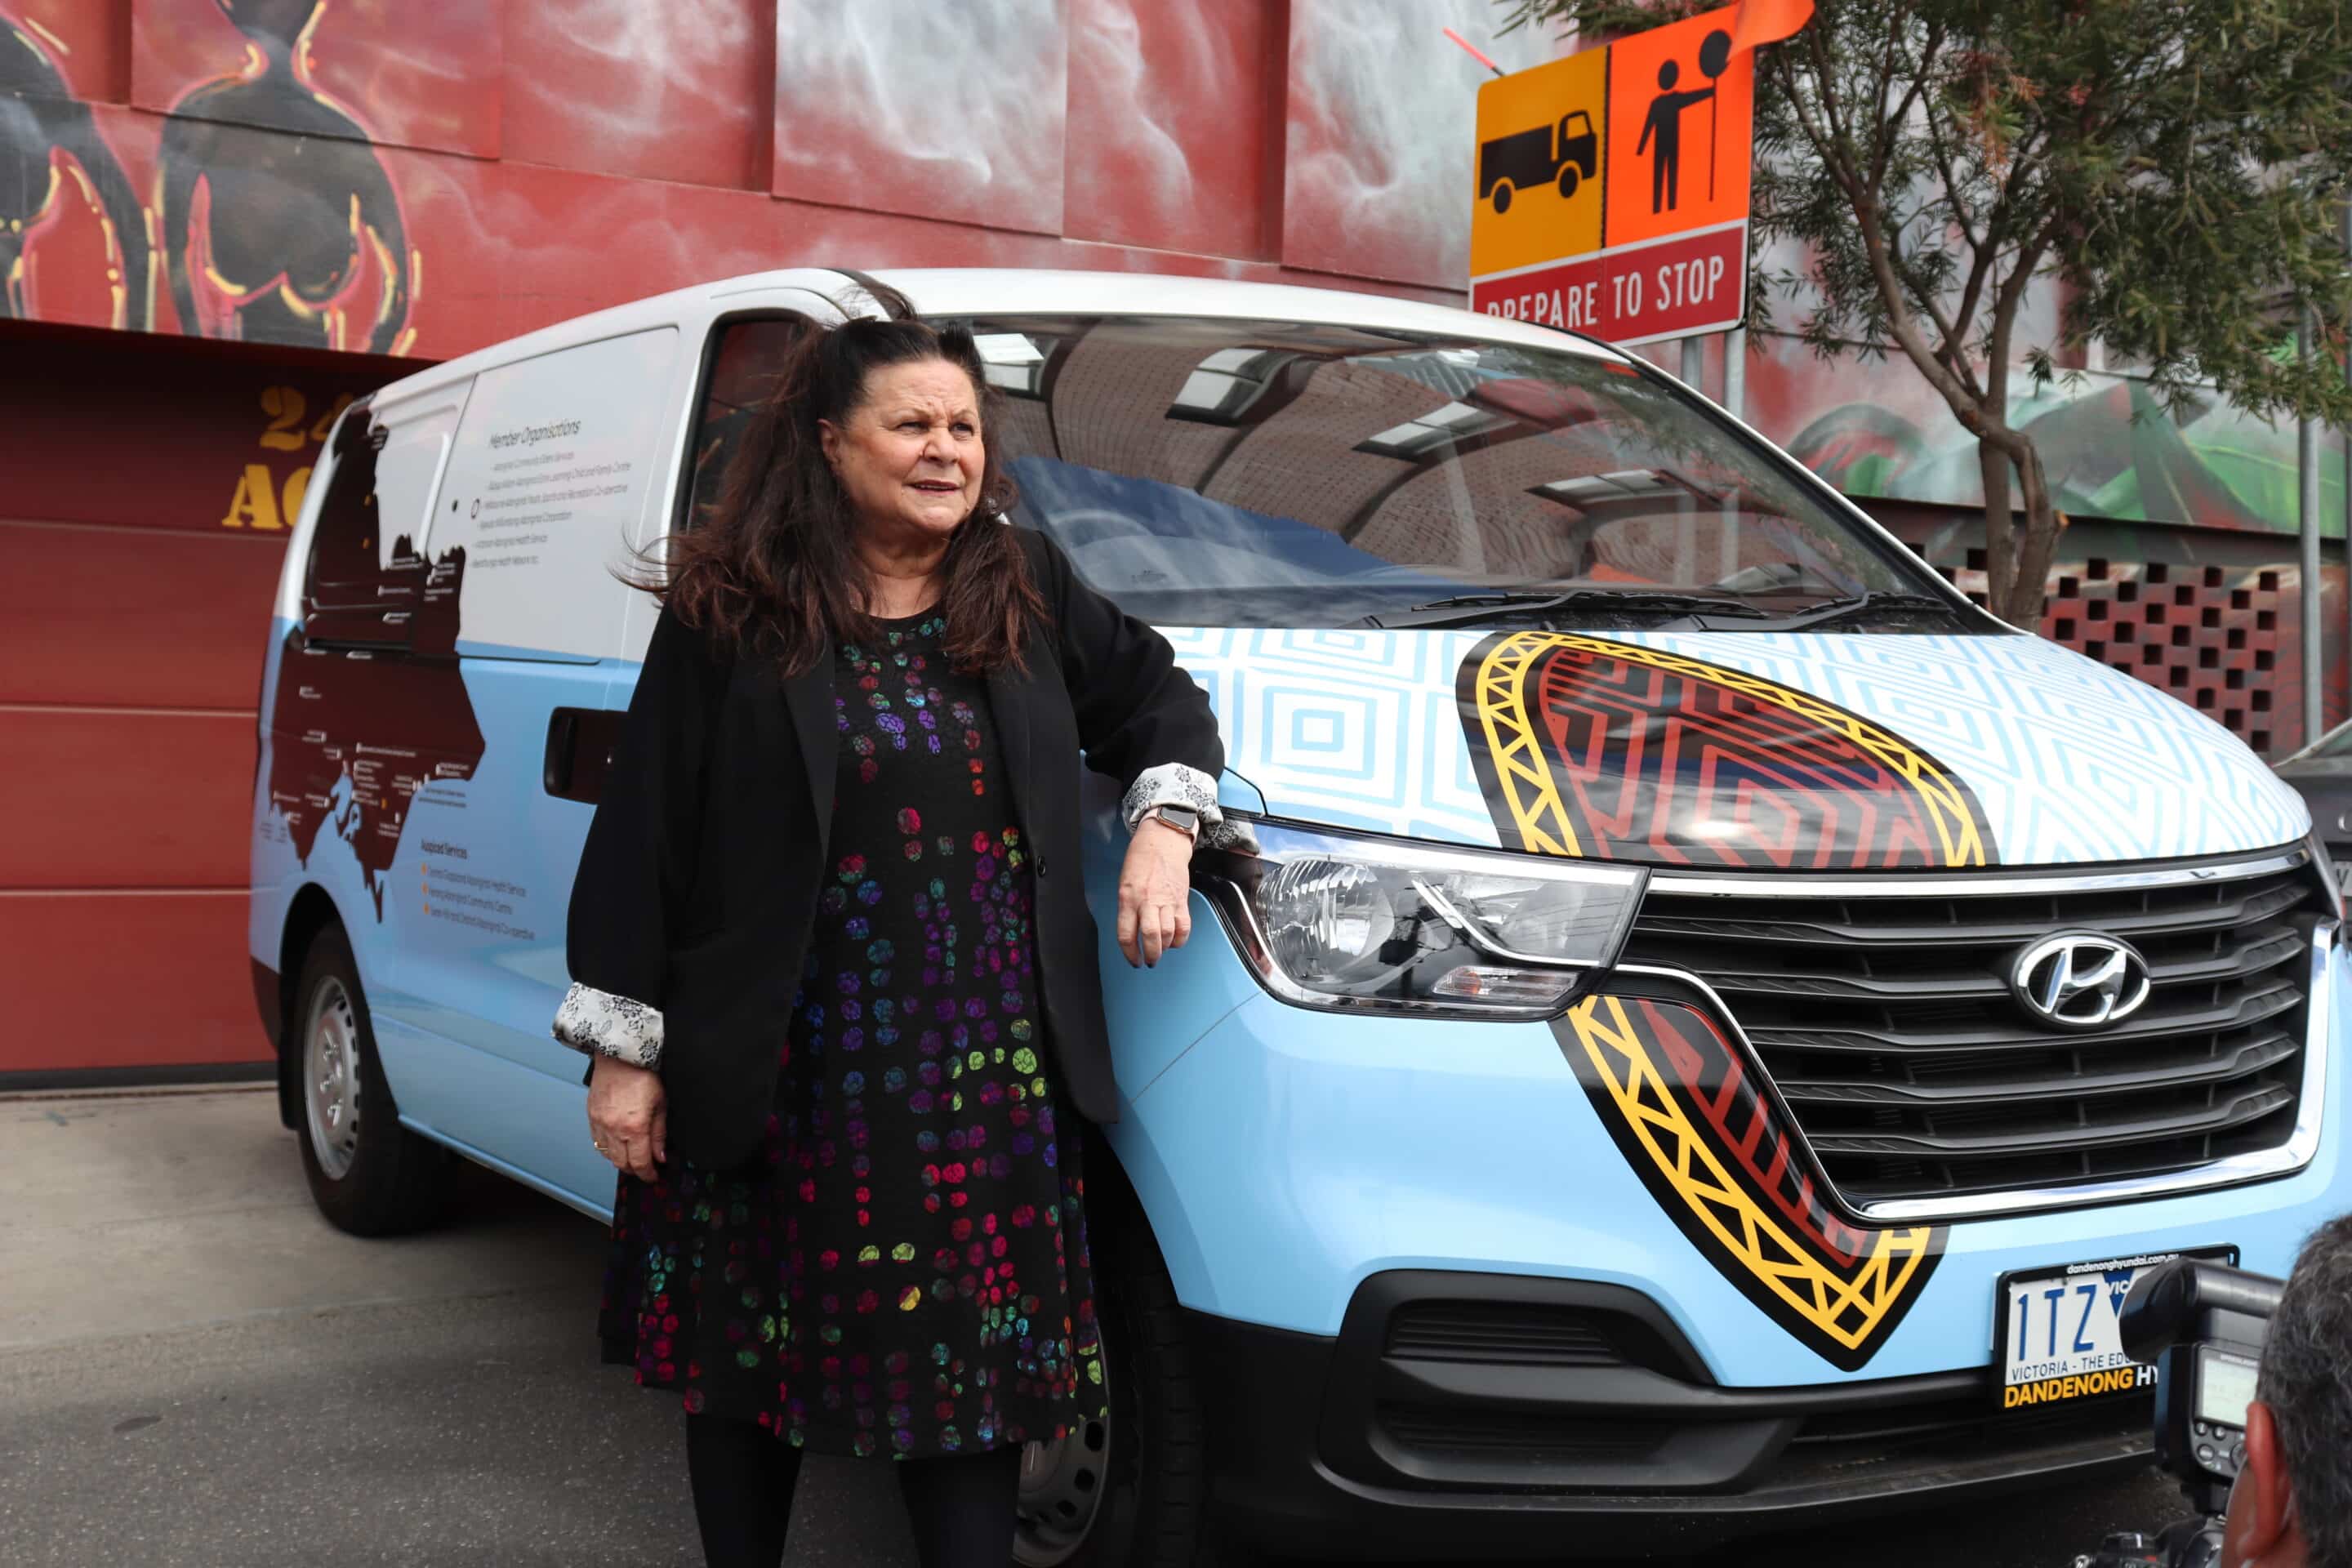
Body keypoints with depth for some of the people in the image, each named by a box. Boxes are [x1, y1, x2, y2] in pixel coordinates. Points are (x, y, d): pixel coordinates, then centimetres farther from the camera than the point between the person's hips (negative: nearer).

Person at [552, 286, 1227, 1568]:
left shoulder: (1027, 593, 4)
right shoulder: (726, 615, -5)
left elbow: (1157, 697, 19)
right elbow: (641, 835, -4)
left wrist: (1163, 828, 0)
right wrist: (624, 1048, -6)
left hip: (982, 1077, 2)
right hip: (771, 1071, -1)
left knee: (972, 1363, 4)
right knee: (749, 1365, 13)